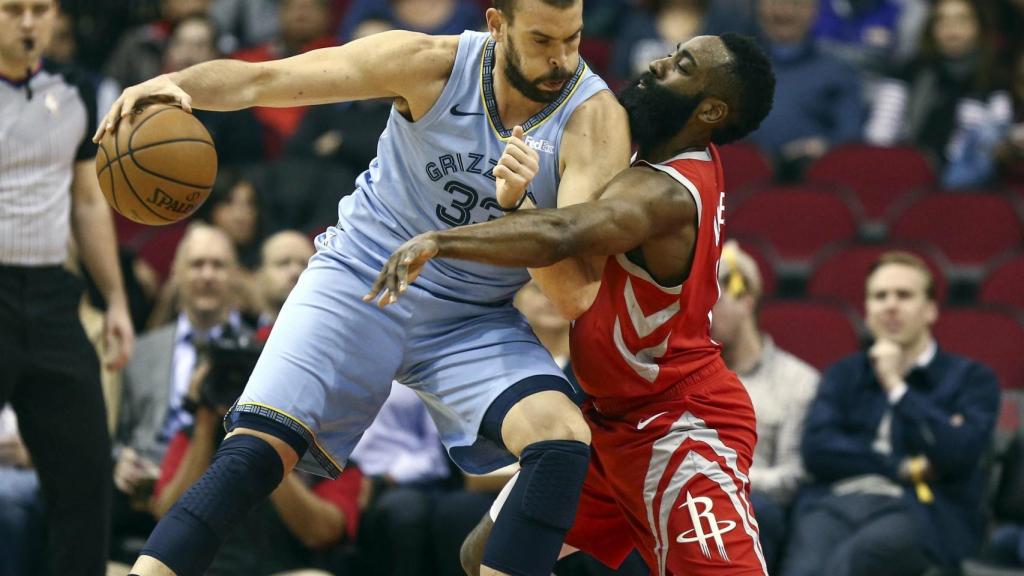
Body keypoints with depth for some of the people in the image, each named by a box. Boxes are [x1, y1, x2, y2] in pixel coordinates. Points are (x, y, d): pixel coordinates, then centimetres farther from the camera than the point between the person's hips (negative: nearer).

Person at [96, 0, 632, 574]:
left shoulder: (596, 120, -17)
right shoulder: (431, 65, -15)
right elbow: (259, 79, -14)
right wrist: (173, 84, -34)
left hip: (474, 321, 1)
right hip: (361, 278, -1)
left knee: (564, 439, -25)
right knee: (258, 449, -18)